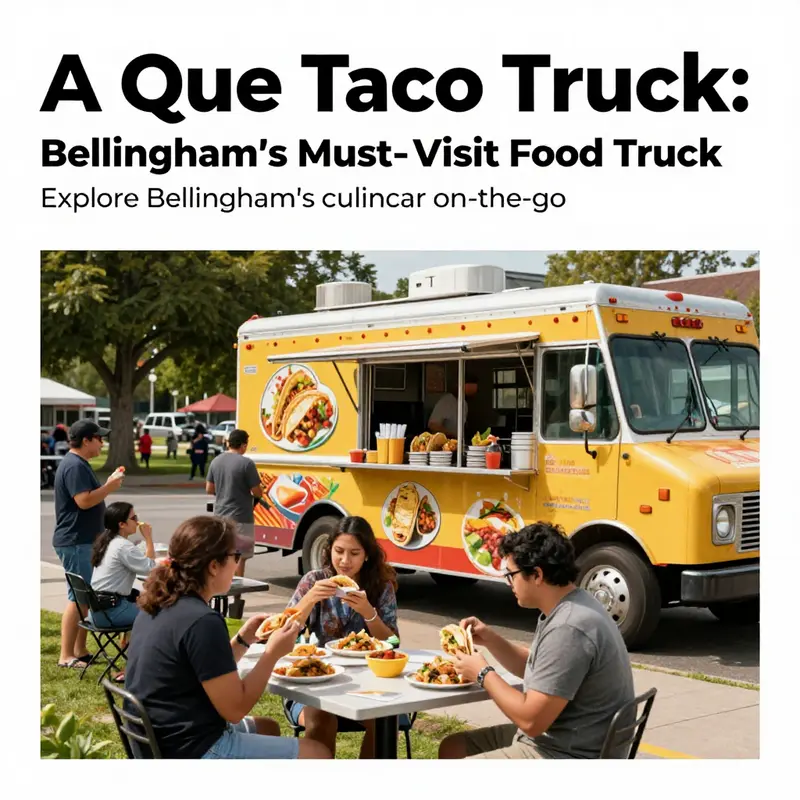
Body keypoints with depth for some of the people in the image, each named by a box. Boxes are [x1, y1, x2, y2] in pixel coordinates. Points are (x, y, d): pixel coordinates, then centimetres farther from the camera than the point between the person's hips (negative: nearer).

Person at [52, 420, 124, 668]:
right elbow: (84, 501, -25)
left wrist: (107, 485, 11)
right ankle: (66, 656, -4)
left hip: (84, 541, 11)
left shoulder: (79, 464, 17)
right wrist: (109, 487, -16)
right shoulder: (74, 466, -17)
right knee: (78, 598, -8)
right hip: (75, 542, -11)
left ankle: (80, 651, 20)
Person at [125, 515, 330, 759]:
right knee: (317, 754, 0)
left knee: (267, 727, 31)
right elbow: (235, 709, -19)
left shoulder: (158, 606, 5)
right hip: (195, 751, -10)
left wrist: (243, 640, 8)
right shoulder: (202, 622, -25)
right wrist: (272, 653, -10)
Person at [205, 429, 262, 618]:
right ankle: (234, 605, 1)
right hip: (240, 519, -6)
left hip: (220, 517, 6)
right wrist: (253, 489, 10)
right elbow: (257, 492, -12)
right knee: (238, 559, 0)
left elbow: (209, 489, 10)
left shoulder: (216, 461, 5)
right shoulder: (246, 463, -14)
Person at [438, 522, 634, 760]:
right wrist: (490, 640, 7)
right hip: (555, 738, 11)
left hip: (568, 757, -11)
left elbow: (531, 720, -25)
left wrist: (483, 674, -11)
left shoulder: (568, 629, -26)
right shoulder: (567, 609, 7)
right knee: (453, 748, 14)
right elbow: (535, 672, 22)